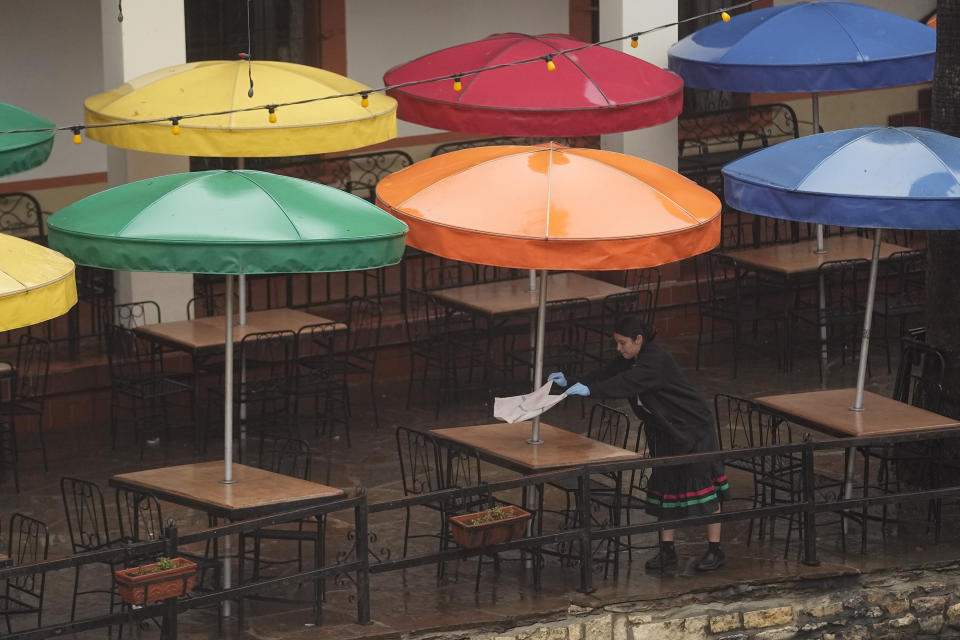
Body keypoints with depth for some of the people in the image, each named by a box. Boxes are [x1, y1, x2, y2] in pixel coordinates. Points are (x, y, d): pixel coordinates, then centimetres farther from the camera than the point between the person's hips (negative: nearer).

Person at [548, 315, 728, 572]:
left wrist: (590, 390, -47)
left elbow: (628, 383, -39)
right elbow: (605, 376, -1)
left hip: (693, 429, -9)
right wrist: (571, 383, -16)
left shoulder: (657, 361, -26)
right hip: (664, 433, 9)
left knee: (701, 486, -3)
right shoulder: (628, 360, 3)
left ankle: (715, 550, 4)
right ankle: (667, 551, 12)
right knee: (663, 486, 7)